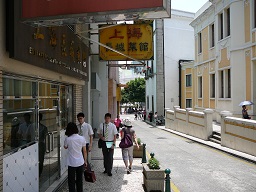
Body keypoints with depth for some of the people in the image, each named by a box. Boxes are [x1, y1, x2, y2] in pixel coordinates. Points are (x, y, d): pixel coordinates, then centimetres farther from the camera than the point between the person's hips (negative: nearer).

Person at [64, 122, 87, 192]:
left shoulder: (67, 139, -14)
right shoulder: (82, 138, -7)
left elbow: (65, 147, 8)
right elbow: (84, 151, 0)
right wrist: (85, 161, 12)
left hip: (72, 163, -3)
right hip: (80, 163, 3)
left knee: (71, 181, 10)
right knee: (79, 180, 17)